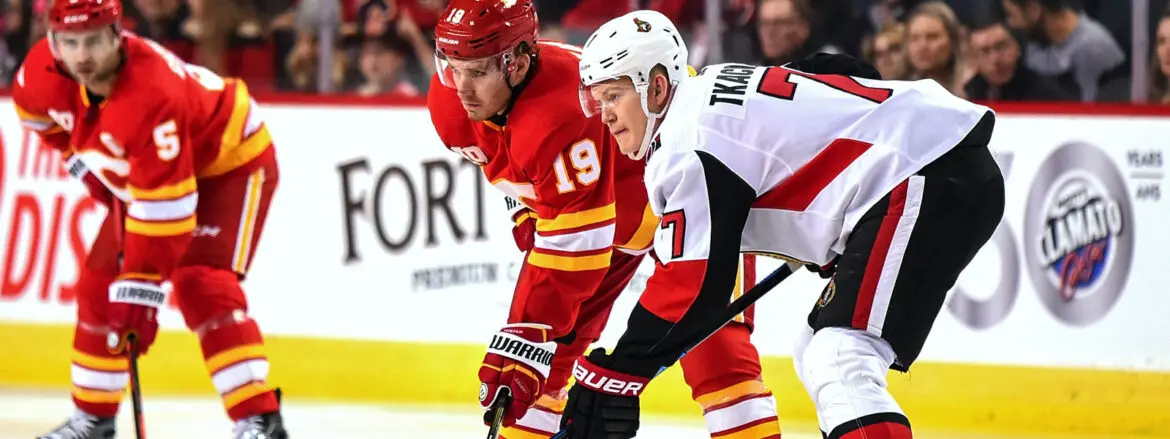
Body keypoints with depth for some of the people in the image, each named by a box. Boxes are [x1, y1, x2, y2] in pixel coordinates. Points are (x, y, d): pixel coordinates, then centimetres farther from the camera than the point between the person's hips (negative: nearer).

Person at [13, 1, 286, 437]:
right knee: (98, 287, 6)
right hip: (143, 173, 8)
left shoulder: (151, 95, -41)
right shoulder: (42, 71, -20)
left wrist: (140, 288, -40)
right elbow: (37, 110, 9)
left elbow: (163, 207, -41)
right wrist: (82, 160, 8)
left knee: (201, 287, -24)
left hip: (229, 164, -8)